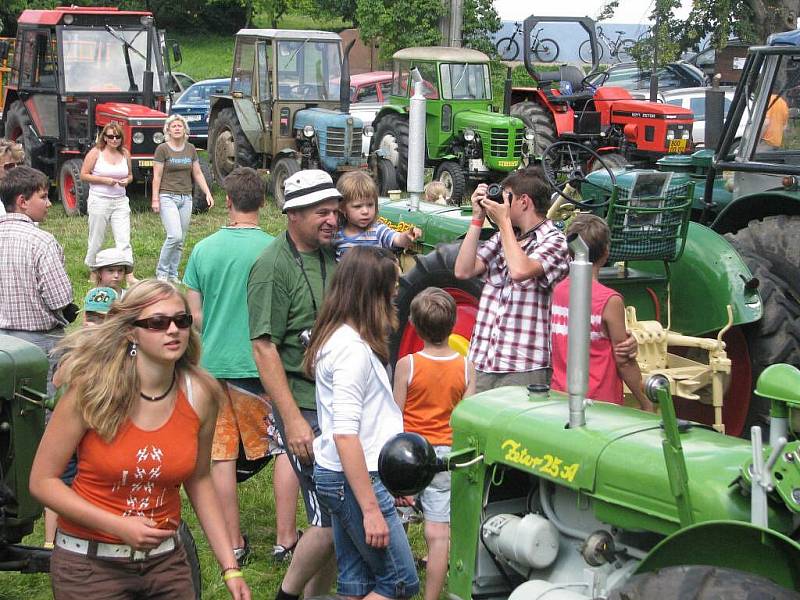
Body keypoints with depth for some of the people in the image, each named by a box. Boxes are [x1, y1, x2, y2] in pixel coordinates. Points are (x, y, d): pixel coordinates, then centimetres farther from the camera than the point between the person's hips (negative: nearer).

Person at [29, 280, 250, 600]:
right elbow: (42, 480, -11)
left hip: (166, 561, 3)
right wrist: (119, 526, -21)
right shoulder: (92, 390, -16)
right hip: (89, 565, -3)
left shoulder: (201, 393, -6)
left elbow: (198, 481, 6)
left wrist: (230, 568, 2)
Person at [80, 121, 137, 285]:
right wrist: (104, 180, -15)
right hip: (99, 201, -3)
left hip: (120, 201, 3)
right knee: (96, 240, 6)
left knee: (124, 240, -5)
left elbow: (130, 175, 19)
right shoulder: (96, 153, -4)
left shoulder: (125, 154, 7)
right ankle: (93, 271, 23)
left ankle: (129, 275, -9)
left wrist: (126, 181, -5)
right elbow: (84, 175, -5)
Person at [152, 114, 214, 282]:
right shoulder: (162, 149, -5)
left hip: (186, 198, 5)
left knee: (180, 240, 6)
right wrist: (155, 199, -10)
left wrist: (208, 193, 4)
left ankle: (173, 274, 16)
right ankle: (161, 271, -3)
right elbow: (157, 176, -5)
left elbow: (198, 174, 13)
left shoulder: (190, 149, 9)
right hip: (168, 197, -5)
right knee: (175, 236, -18)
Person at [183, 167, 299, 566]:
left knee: (221, 455, 9)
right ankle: (285, 538, 10)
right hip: (261, 365, -3)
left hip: (214, 364, 3)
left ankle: (234, 544, 16)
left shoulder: (203, 249, 0)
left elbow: (194, 313, 4)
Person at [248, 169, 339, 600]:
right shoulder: (274, 265, -12)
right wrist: (293, 419, -19)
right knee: (331, 521, -9)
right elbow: (264, 347, -16)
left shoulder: (332, 257, 11)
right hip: (306, 408, -8)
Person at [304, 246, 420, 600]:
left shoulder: (340, 337, 11)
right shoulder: (352, 348, -19)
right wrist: (371, 509, -24)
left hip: (336, 477, 10)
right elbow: (345, 435, -24)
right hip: (353, 480, -10)